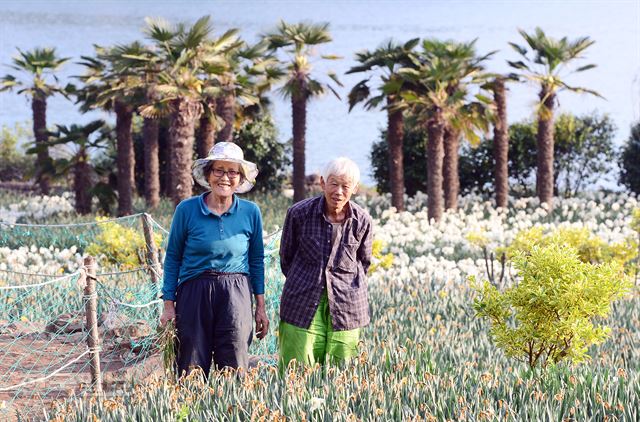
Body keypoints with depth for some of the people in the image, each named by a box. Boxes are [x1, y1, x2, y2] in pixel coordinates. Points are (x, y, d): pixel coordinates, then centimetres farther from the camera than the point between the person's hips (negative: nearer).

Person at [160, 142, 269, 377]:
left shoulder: (250, 212, 4)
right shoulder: (187, 210, -1)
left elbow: (256, 260, 13)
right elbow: (173, 258, 5)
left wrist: (261, 306, 12)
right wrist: (169, 304, 1)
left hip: (235, 297, 1)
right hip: (194, 295, -1)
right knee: (191, 374, 1)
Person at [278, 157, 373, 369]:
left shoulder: (362, 221, -3)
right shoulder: (299, 213, -7)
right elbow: (286, 256, 7)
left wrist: (349, 287, 8)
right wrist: (303, 285, 9)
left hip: (346, 306, 1)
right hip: (302, 304, -1)